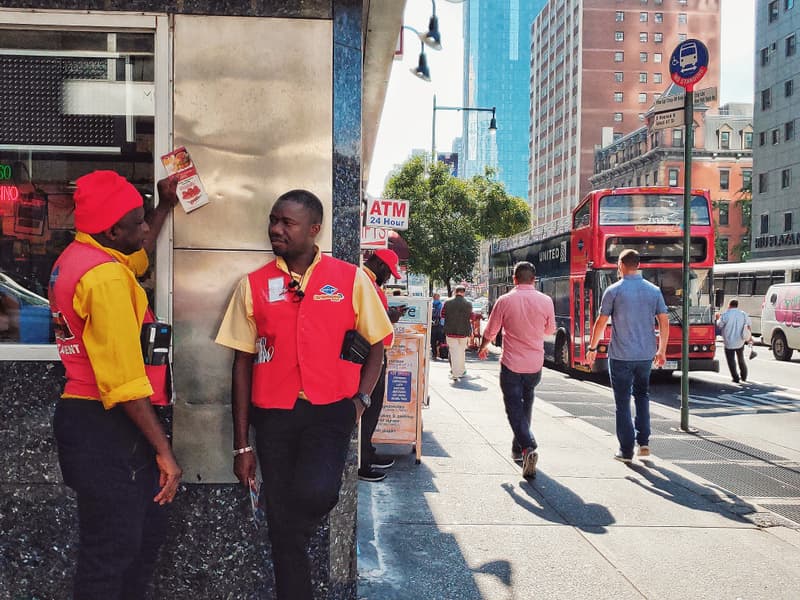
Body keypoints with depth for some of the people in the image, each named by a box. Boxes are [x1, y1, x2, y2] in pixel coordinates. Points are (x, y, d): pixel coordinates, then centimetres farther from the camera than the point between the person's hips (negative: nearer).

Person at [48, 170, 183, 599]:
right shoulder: (106, 277, -21)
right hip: (105, 428, -11)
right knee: (112, 550, 3)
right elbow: (124, 381, -25)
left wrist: (165, 207, 34)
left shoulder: (78, 258, 10)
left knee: (146, 531, 21)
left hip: (90, 417, 11)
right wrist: (163, 449, -19)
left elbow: (136, 260, 35)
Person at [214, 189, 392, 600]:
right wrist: (242, 444, 4)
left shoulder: (351, 278, 1)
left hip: (330, 410, -2)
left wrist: (360, 399, -6)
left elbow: (376, 344, 10)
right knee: (282, 523, 7)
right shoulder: (253, 285, 4)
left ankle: (288, 544, 10)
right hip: (273, 414, 2)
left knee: (315, 493, -25)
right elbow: (243, 363, 6)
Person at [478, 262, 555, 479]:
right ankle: (518, 449, 27)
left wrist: (483, 348, 19)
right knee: (525, 405, 19)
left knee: (514, 408, 1)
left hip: (511, 365, -3)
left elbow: (490, 331, -1)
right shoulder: (546, 301, -4)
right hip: (535, 365, 3)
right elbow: (550, 330, 11)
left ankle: (527, 447, -20)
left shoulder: (505, 300, -10)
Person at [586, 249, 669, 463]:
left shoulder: (614, 290, -8)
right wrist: (662, 350, 15)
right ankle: (643, 441, 16)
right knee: (642, 395, 23)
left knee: (623, 401, 5)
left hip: (621, 355, -4)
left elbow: (601, 322, -6)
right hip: (646, 355, 4)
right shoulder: (654, 290, 4)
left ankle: (626, 450, 8)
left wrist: (592, 348, 5)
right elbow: (664, 322, 5)